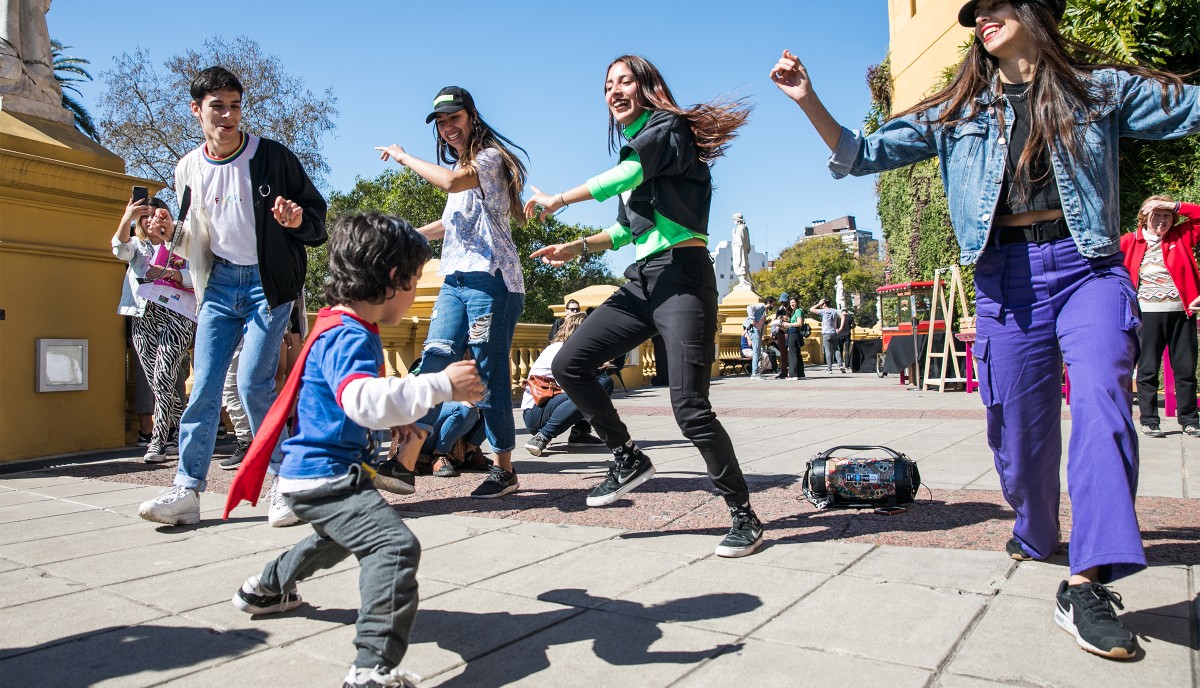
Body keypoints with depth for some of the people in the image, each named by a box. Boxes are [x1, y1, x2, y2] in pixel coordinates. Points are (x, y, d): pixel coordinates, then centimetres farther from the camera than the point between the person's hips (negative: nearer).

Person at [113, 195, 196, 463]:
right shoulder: (138, 246, 21)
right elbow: (120, 249, -4)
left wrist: (171, 273, -17)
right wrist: (126, 218, -20)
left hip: (176, 316, -4)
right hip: (144, 318, 4)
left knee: (163, 378, -15)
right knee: (157, 382, 3)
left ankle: (158, 440, -12)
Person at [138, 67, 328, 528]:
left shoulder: (273, 157, -5)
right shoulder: (188, 170, 8)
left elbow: (317, 212, -2)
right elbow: (190, 241, 21)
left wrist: (299, 220, -21)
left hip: (267, 282, -4)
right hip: (219, 283, 5)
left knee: (254, 383, -12)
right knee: (203, 387, 1)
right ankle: (187, 490, 8)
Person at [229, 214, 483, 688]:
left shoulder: (348, 330, 12)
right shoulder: (348, 337, -23)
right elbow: (362, 399, -43)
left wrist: (401, 421, 32)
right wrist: (440, 385, -43)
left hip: (311, 473, 11)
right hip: (324, 476, -11)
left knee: (336, 539, 36)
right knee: (395, 546, -25)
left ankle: (265, 590, 57)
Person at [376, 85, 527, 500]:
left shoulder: (491, 156, 0)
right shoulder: (461, 167, 26)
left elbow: (450, 181, -20)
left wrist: (403, 157, -6)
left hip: (491, 281, -8)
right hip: (454, 282, 8)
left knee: (490, 375, -7)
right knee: (433, 362, -7)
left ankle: (504, 470, 2)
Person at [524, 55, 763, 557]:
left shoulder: (666, 127, 0)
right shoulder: (633, 147, 23)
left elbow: (627, 176, -17)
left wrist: (556, 201, -8)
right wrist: (576, 248, 16)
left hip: (682, 276, -8)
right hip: (643, 281, 9)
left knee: (689, 407, -14)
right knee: (568, 364, 0)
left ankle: (745, 518, 3)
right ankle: (628, 459, 12)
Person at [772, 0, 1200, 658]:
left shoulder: (1098, 87, 7)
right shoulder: (958, 111, 10)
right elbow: (865, 154, 8)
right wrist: (810, 103, -5)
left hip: (1087, 265, -1)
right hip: (1006, 279, 2)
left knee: (1100, 396, -25)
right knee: (1019, 427, 6)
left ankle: (1085, 584, -23)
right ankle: (1035, 534, 35)